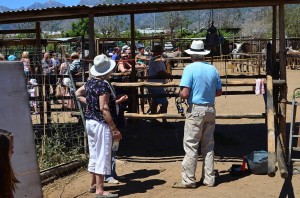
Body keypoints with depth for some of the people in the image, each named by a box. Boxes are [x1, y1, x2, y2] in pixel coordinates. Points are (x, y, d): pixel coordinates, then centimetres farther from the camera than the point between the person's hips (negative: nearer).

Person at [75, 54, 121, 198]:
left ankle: (93, 183, 31)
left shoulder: (90, 82, 6)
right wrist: (114, 129, -20)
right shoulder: (104, 85, -19)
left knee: (94, 153, 19)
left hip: (90, 121, 9)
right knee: (103, 155, -3)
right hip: (101, 123, -9)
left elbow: (78, 94, 22)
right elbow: (104, 108, -23)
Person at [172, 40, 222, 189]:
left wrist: (181, 96, 4)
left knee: (191, 146, 1)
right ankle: (209, 179, 18)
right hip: (210, 109, 5)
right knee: (208, 145, 12)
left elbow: (184, 94, -17)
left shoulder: (190, 68, -10)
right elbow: (219, 92, 11)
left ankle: (188, 180, 4)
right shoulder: (213, 69, 5)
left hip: (195, 110, -5)